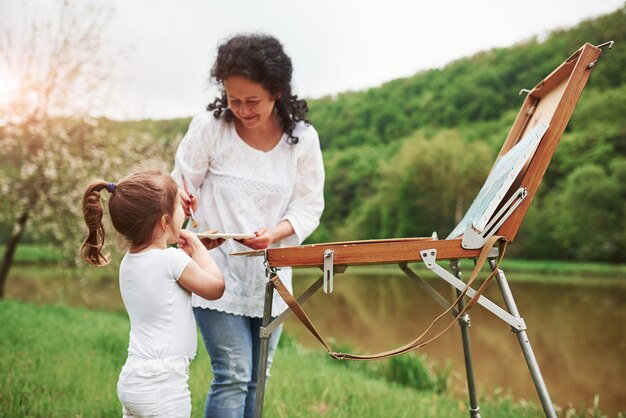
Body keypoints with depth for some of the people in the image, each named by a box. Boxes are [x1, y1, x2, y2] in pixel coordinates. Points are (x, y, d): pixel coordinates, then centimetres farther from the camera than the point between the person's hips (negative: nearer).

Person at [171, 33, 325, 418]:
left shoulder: (303, 138, -5)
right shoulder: (208, 127, -10)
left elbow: (309, 206, -2)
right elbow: (182, 186, -2)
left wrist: (275, 233, -22)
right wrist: (182, 200, -26)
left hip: (270, 275, 3)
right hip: (218, 270, -3)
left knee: (254, 380, 12)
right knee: (233, 375, -8)